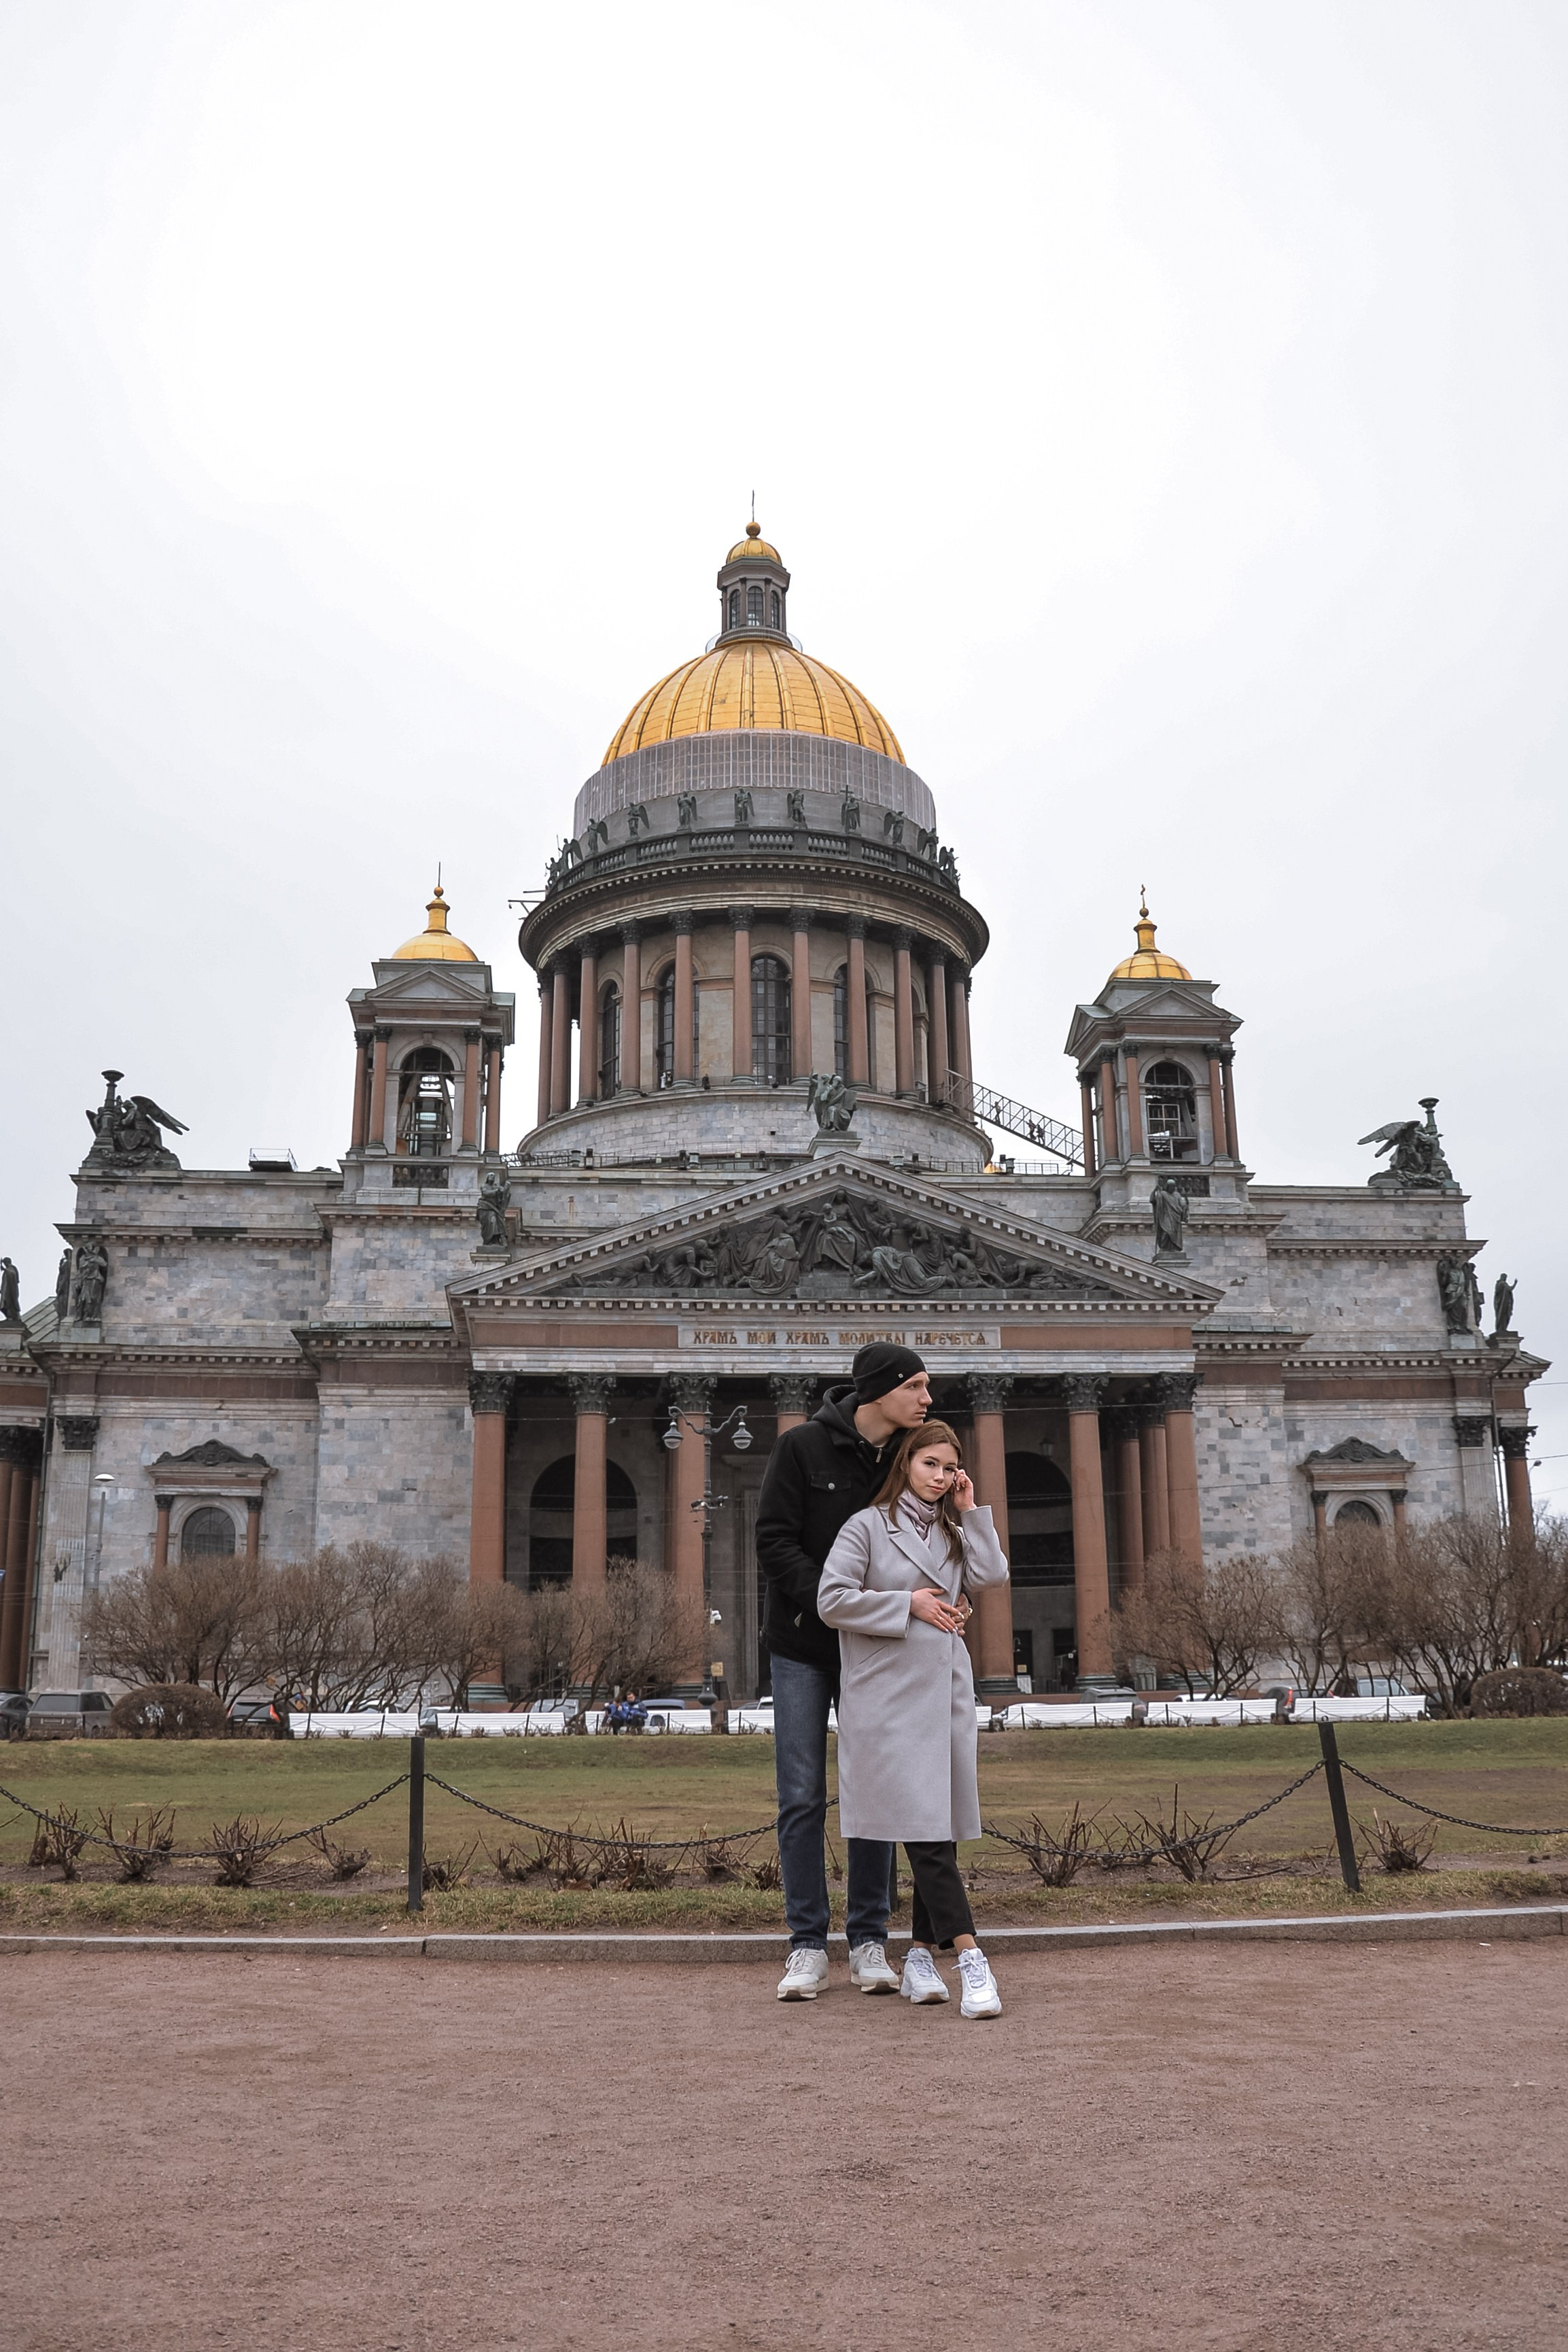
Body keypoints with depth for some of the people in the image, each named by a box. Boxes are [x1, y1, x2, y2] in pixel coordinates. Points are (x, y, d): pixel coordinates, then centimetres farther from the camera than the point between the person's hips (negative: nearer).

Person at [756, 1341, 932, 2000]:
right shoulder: (802, 1447, -9)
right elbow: (775, 1542, -12)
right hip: (804, 1646, -3)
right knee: (802, 1798, 0)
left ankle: (869, 1942, 15)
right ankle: (808, 1946, 9)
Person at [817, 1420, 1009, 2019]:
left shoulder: (954, 1533, 18)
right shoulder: (868, 1526, -1)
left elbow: (992, 1575, 2)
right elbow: (832, 1599, -8)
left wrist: (972, 1510, 3)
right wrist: (908, 1604, -9)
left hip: (947, 1689, 6)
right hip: (890, 1693, -6)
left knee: (941, 1827, 6)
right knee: (921, 1825, -12)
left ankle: (920, 1958, 15)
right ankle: (970, 1958, -15)